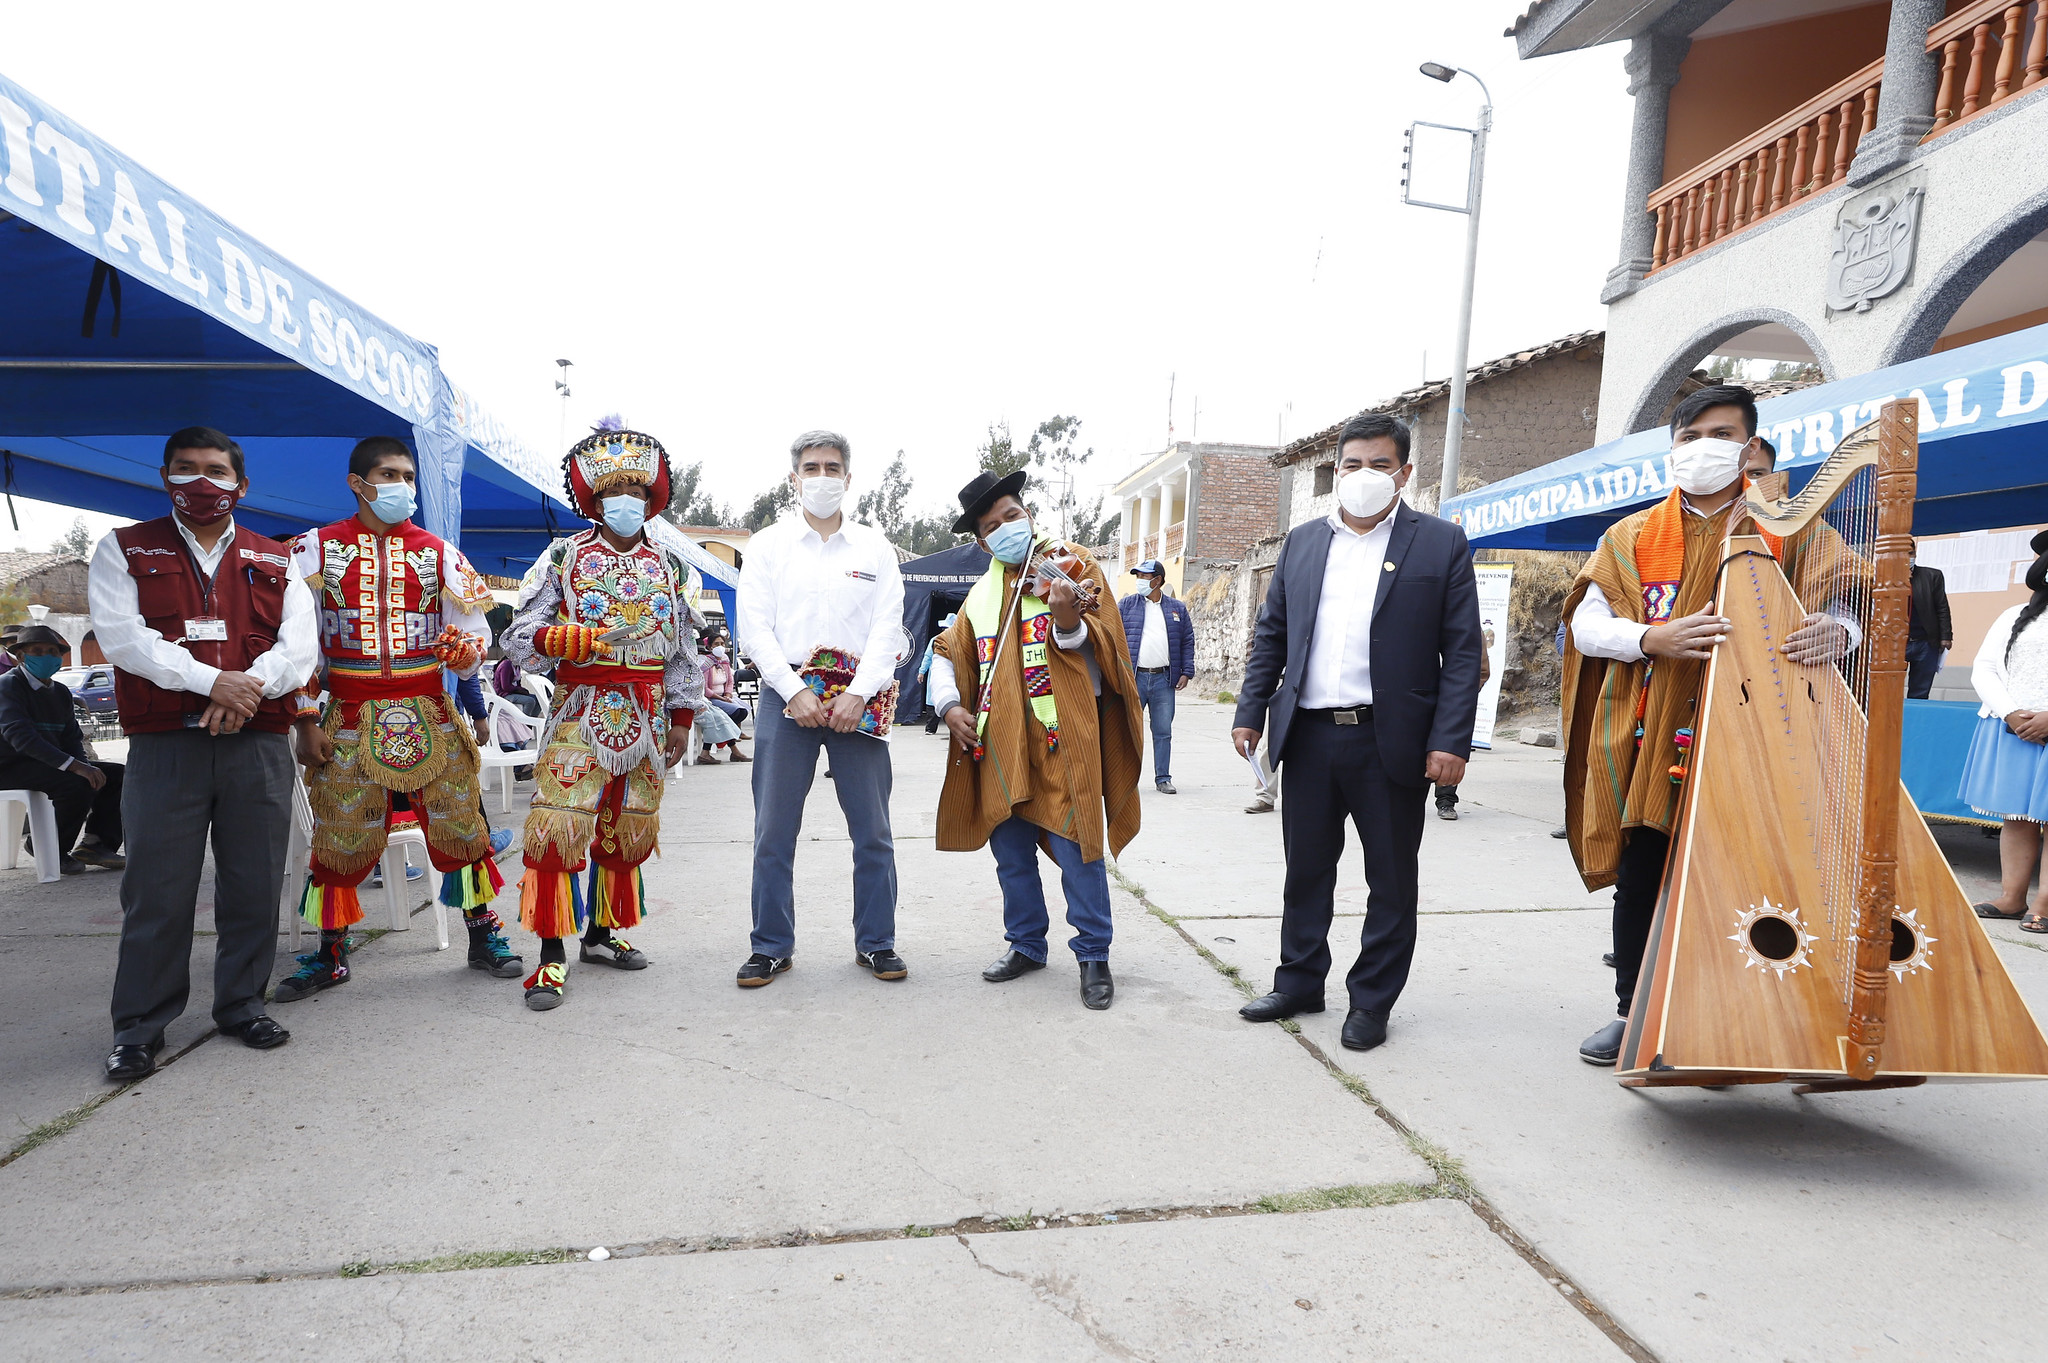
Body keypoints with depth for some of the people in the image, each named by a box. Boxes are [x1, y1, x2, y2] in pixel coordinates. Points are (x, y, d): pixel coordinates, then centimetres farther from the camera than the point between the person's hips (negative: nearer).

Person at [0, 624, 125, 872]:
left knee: (116, 774, -3)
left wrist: (85, 765, -12)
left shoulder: (61, 692, 14)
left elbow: (72, 738, 11)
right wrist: (75, 766, -34)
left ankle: (95, 843, -6)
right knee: (78, 783, -31)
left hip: (51, 765, 8)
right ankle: (52, 851, -12)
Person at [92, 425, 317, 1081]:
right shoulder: (124, 551, 10)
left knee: (254, 884, 6)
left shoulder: (275, 561, 15)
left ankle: (242, 1003, 21)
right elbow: (120, 635, -4)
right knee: (156, 889, 1)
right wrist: (212, 680, -17)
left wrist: (250, 686, -16)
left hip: (258, 744, 2)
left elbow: (299, 645, 3)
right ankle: (140, 1027, 15)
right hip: (164, 744, -1)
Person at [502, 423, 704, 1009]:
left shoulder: (670, 566, 11)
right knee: (559, 825, -11)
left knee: (629, 828, 10)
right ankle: (552, 955, -1)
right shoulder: (564, 557, 2)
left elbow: (684, 651, 14)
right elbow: (519, 636, -2)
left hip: (646, 715, 4)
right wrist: (569, 640, -21)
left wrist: (681, 719, 11)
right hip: (581, 712, -4)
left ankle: (601, 933, 26)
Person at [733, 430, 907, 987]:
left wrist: (857, 695, -10)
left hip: (859, 700, 0)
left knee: (873, 832, 3)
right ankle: (772, 947, 17)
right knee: (773, 832, 2)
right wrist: (796, 691, -11)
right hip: (786, 696, 0)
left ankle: (876, 943, 17)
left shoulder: (875, 547, 11)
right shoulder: (768, 544, 10)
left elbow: (888, 629, 3)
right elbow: (753, 627, 1)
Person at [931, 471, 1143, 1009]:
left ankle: (1094, 955, 14)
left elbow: (1104, 648, -5)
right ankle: (1026, 945, 31)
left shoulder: (1075, 565, 2)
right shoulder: (982, 593, 15)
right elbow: (949, 651, 23)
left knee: (1078, 850, -3)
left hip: (1063, 739, -5)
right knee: (1011, 854, 13)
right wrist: (949, 705, 7)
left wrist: (1069, 623, -25)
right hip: (1000, 743, 5)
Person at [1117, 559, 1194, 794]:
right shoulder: (1126, 605, 7)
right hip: (1132, 678, -1)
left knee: (1163, 731, 5)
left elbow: (1187, 641, 12)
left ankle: (1163, 779, 14)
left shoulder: (1177, 608, 11)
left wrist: (1186, 672, 3)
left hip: (1164, 679, 1)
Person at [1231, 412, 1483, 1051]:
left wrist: (1450, 741, -12)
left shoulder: (1440, 543, 1)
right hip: (1308, 736, 3)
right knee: (1306, 869, 14)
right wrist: (1250, 712, 5)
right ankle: (1299, 983, 30)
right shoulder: (1302, 542, 11)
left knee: (1391, 880, 9)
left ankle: (1372, 1001, 24)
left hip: (1392, 741, -3)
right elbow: (1270, 635, 13)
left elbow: (1462, 651, -4)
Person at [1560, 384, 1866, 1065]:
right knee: (1639, 879, 6)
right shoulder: (1632, 536, 11)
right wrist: (1653, 639, -17)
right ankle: (1634, 1013, 21)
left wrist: (1834, 633, -24)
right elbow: (1586, 624, 2)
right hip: (1647, 739, 2)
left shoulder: (1790, 532, 9)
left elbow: (1845, 608, 0)